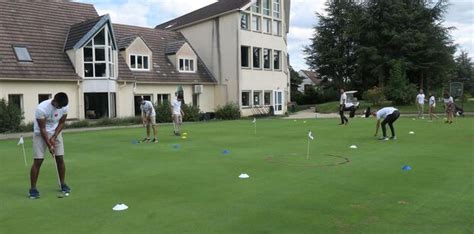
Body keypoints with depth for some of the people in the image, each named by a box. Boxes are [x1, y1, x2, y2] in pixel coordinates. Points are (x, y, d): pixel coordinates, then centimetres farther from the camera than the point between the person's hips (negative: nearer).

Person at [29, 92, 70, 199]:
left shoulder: (64, 107, -16)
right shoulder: (41, 108, -29)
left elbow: (61, 123, -2)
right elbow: (42, 129, -22)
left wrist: (54, 137, -13)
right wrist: (49, 146, -21)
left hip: (55, 133, 4)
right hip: (40, 134, -4)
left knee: (60, 158, -1)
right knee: (38, 161, -8)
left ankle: (63, 184, 13)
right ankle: (33, 188, 2)